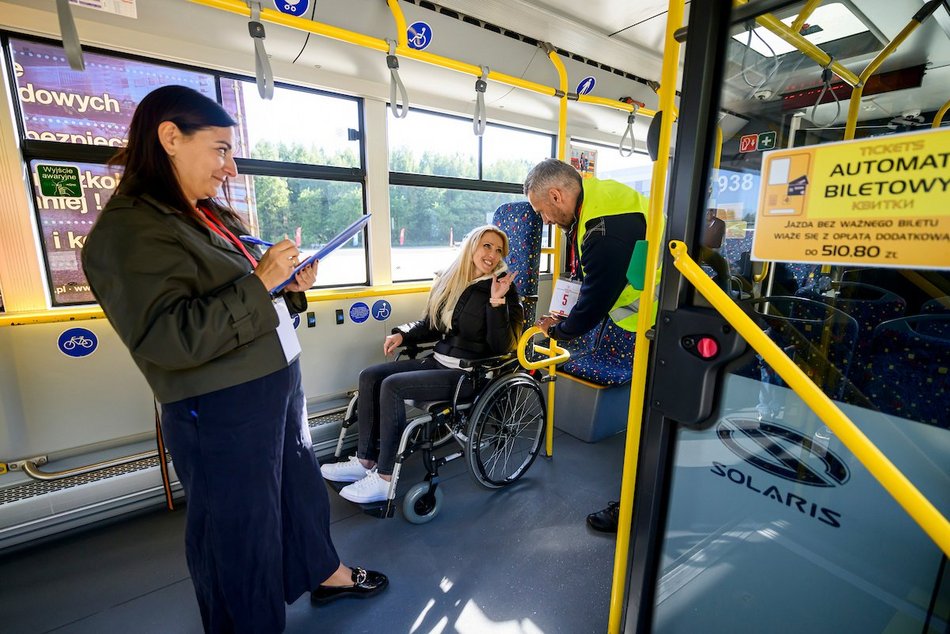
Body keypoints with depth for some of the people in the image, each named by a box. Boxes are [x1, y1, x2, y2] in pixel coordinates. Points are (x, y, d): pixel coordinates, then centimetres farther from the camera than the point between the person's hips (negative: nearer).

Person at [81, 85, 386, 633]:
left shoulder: (208, 216, 12)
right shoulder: (129, 229, -15)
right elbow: (168, 339, -25)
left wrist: (291, 288, 2)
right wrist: (260, 281, -24)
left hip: (279, 384, 10)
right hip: (222, 412, -9)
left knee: (302, 486, 24)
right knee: (241, 528, 11)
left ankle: (325, 574, 48)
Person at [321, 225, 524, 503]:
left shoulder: (502, 288, -9)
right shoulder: (450, 281, 8)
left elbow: (500, 346, -17)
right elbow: (431, 326, 18)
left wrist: (496, 302, -27)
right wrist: (402, 335, 2)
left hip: (469, 374, -7)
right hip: (439, 362, 7)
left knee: (392, 386, -22)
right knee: (369, 376, -3)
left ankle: (385, 478, -10)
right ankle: (365, 460, 6)